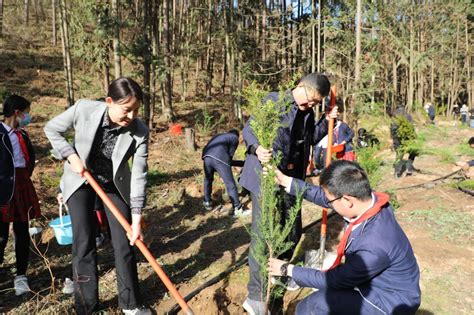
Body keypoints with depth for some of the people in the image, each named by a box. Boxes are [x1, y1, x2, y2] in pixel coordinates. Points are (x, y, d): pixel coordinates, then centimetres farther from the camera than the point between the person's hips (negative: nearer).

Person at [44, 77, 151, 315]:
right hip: (81, 180, 0)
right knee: (84, 243, -3)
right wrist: (72, 156, -18)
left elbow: (139, 175, -22)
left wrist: (136, 218, -24)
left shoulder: (139, 132, -24)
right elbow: (52, 129, -6)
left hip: (115, 183, 1)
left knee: (124, 242, 0)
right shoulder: (83, 109, -24)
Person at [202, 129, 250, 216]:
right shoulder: (235, 138, 22)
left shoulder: (218, 136, 37)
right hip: (219, 159, -5)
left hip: (207, 157, 6)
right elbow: (230, 154, 11)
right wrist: (228, 164, 25)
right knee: (230, 184, 1)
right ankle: (237, 209, 4)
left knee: (208, 180, 29)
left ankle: (207, 203, 35)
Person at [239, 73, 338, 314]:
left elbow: (311, 139, 25)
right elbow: (249, 128, -13)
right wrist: (256, 148, -34)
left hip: (291, 181, 8)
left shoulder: (308, 113, 12)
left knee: (293, 232, 17)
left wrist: (327, 120, 8)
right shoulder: (274, 101, -9)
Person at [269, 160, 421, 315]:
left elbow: (335, 280, -22)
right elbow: (325, 196, 1)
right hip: (373, 281, 8)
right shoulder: (368, 199, -16)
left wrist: (289, 269, -12)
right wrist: (287, 182, 1)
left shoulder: (374, 247, -37)